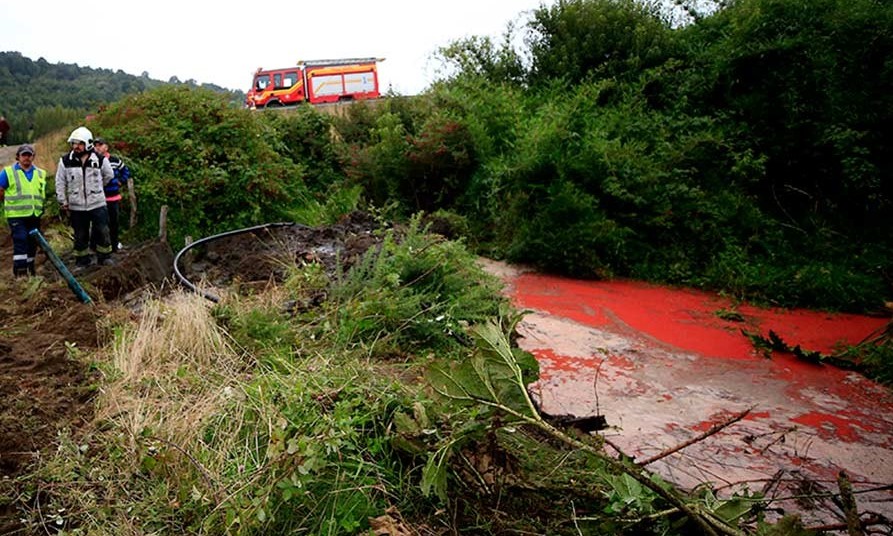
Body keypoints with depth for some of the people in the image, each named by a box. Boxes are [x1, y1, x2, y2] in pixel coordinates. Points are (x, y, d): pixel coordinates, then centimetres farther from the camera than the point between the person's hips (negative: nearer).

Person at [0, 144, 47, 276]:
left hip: (35, 215, 5)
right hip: (16, 215, -5)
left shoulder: (40, 174, 12)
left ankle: (30, 269, 25)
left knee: (32, 242, 11)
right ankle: (20, 271, -12)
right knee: (20, 241, -14)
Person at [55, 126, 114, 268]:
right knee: (80, 236, 10)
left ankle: (105, 257, 18)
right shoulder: (65, 161, -3)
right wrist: (63, 202, 3)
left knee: (103, 232, 2)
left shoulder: (100, 160, -6)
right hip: (76, 206, 1)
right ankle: (82, 261, 22)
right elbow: (60, 183, 4)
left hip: (98, 204, -1)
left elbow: (109, 175, 13)